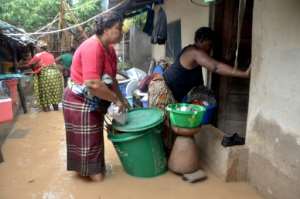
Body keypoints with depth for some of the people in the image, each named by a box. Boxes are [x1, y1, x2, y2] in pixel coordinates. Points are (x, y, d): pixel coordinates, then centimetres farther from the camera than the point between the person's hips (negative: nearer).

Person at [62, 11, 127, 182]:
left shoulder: (109, 48, 4)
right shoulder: (92, 48, -26)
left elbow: (111, 78, 12)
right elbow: (93, 84, -34)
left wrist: (121, 98, 7)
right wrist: (116, 100, -24)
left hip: (94, 101, 9)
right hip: (81, 101, -9)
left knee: (94, 135, 20)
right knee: (87, 138, 5)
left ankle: (96, 166, 37)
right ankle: (90, 170, 22)